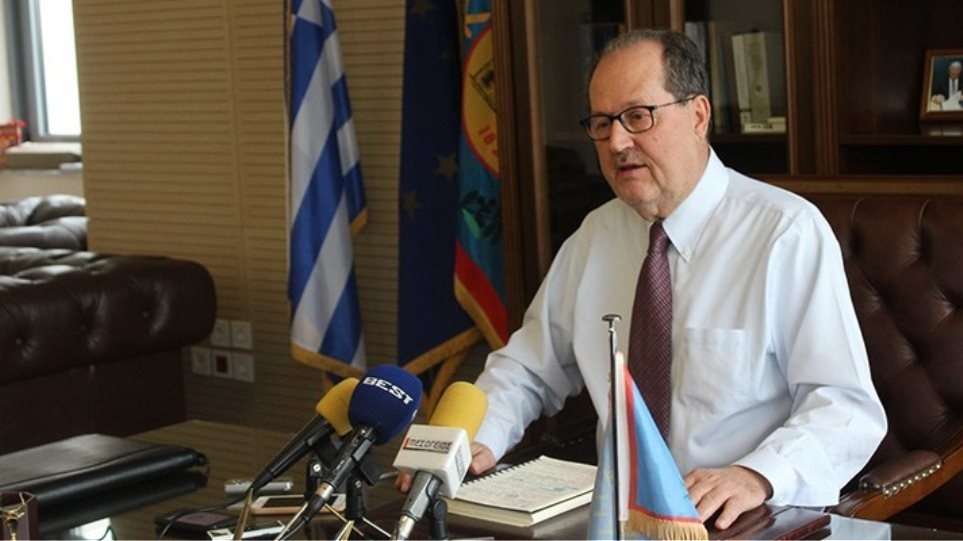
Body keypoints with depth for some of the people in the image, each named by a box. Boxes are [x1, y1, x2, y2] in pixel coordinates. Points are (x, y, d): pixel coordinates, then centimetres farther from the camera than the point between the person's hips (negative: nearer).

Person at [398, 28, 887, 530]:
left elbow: (850, 409, -12)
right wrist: (478, 441, -2)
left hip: (754, 526, -3)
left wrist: (757, 475, -29)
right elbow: (528, 368, 18)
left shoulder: (787, 232, -7)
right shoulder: (594, 236, 11)